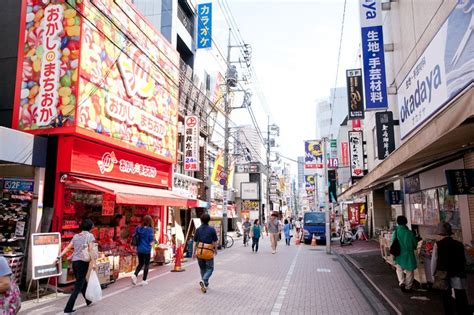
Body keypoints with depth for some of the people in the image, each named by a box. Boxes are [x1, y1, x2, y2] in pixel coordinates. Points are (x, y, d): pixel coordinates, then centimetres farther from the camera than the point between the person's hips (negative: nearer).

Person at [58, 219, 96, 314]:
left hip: (74, 262, 7)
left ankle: (88, 300, 40)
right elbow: (90, 250, -13)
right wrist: (93, 262, -14)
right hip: (83, 262, -7)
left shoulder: (76, 236, 12)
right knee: (78, 286, 0)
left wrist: (59, 257, 10)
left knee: (83, 282, 22)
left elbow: (67, 248, 7)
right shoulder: (90, 235, -6)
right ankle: (68, 309, -3)